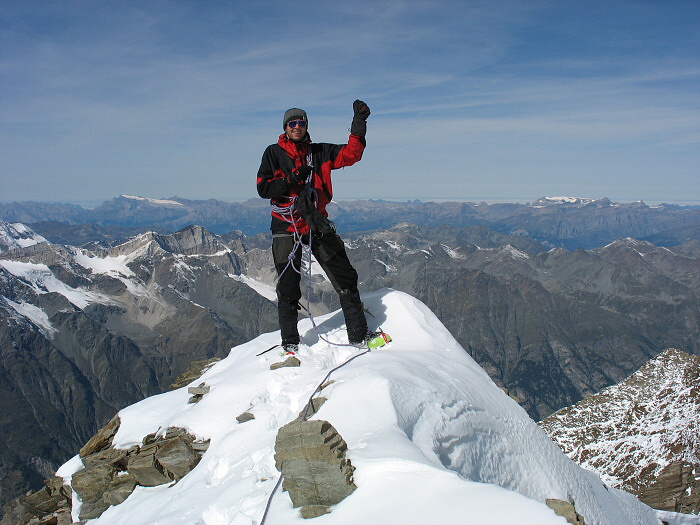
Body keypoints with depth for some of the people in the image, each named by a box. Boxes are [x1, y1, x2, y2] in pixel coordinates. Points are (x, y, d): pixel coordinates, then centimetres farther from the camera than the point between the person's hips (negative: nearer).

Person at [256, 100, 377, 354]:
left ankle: (359, 335, 9)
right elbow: (263, 188, -2)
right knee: (288, 287, 3)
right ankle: (290, 342, 18)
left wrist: (359, 123, -9)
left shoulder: (319, 152, 11)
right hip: (286, 226, -2)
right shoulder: (274, 153, 6)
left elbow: (350, 154, 1)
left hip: (318, 224, 2)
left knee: (345, 279, 0)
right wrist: (291, 178, -14)